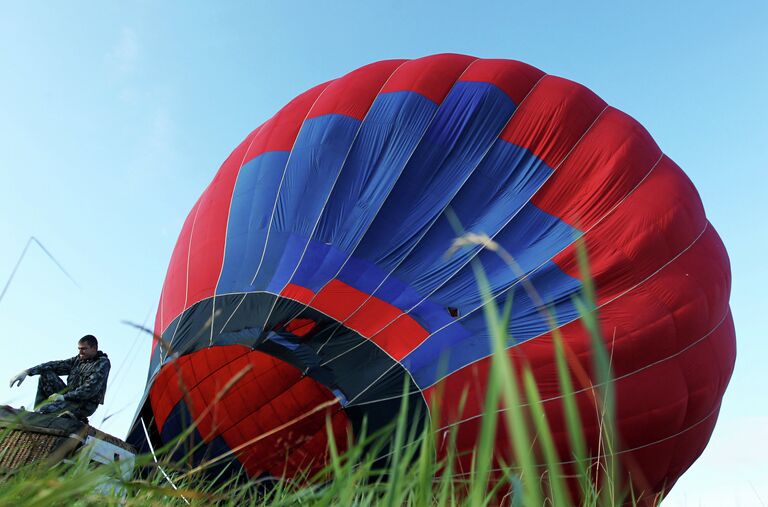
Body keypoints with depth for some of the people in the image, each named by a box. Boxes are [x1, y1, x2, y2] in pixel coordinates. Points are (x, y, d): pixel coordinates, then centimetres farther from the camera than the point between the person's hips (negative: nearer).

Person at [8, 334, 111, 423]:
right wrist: (27, 372, -6)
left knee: (44, 410, -29)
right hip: (69, 396, 8)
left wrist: (64, 396, -20)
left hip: (85, 404, -8)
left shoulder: (103, 363, -13)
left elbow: (90, 389, -22)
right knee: (46, 374, 2)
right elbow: (55, 365, 5)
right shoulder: (78, 359, 11)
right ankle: (37, 412, -2)